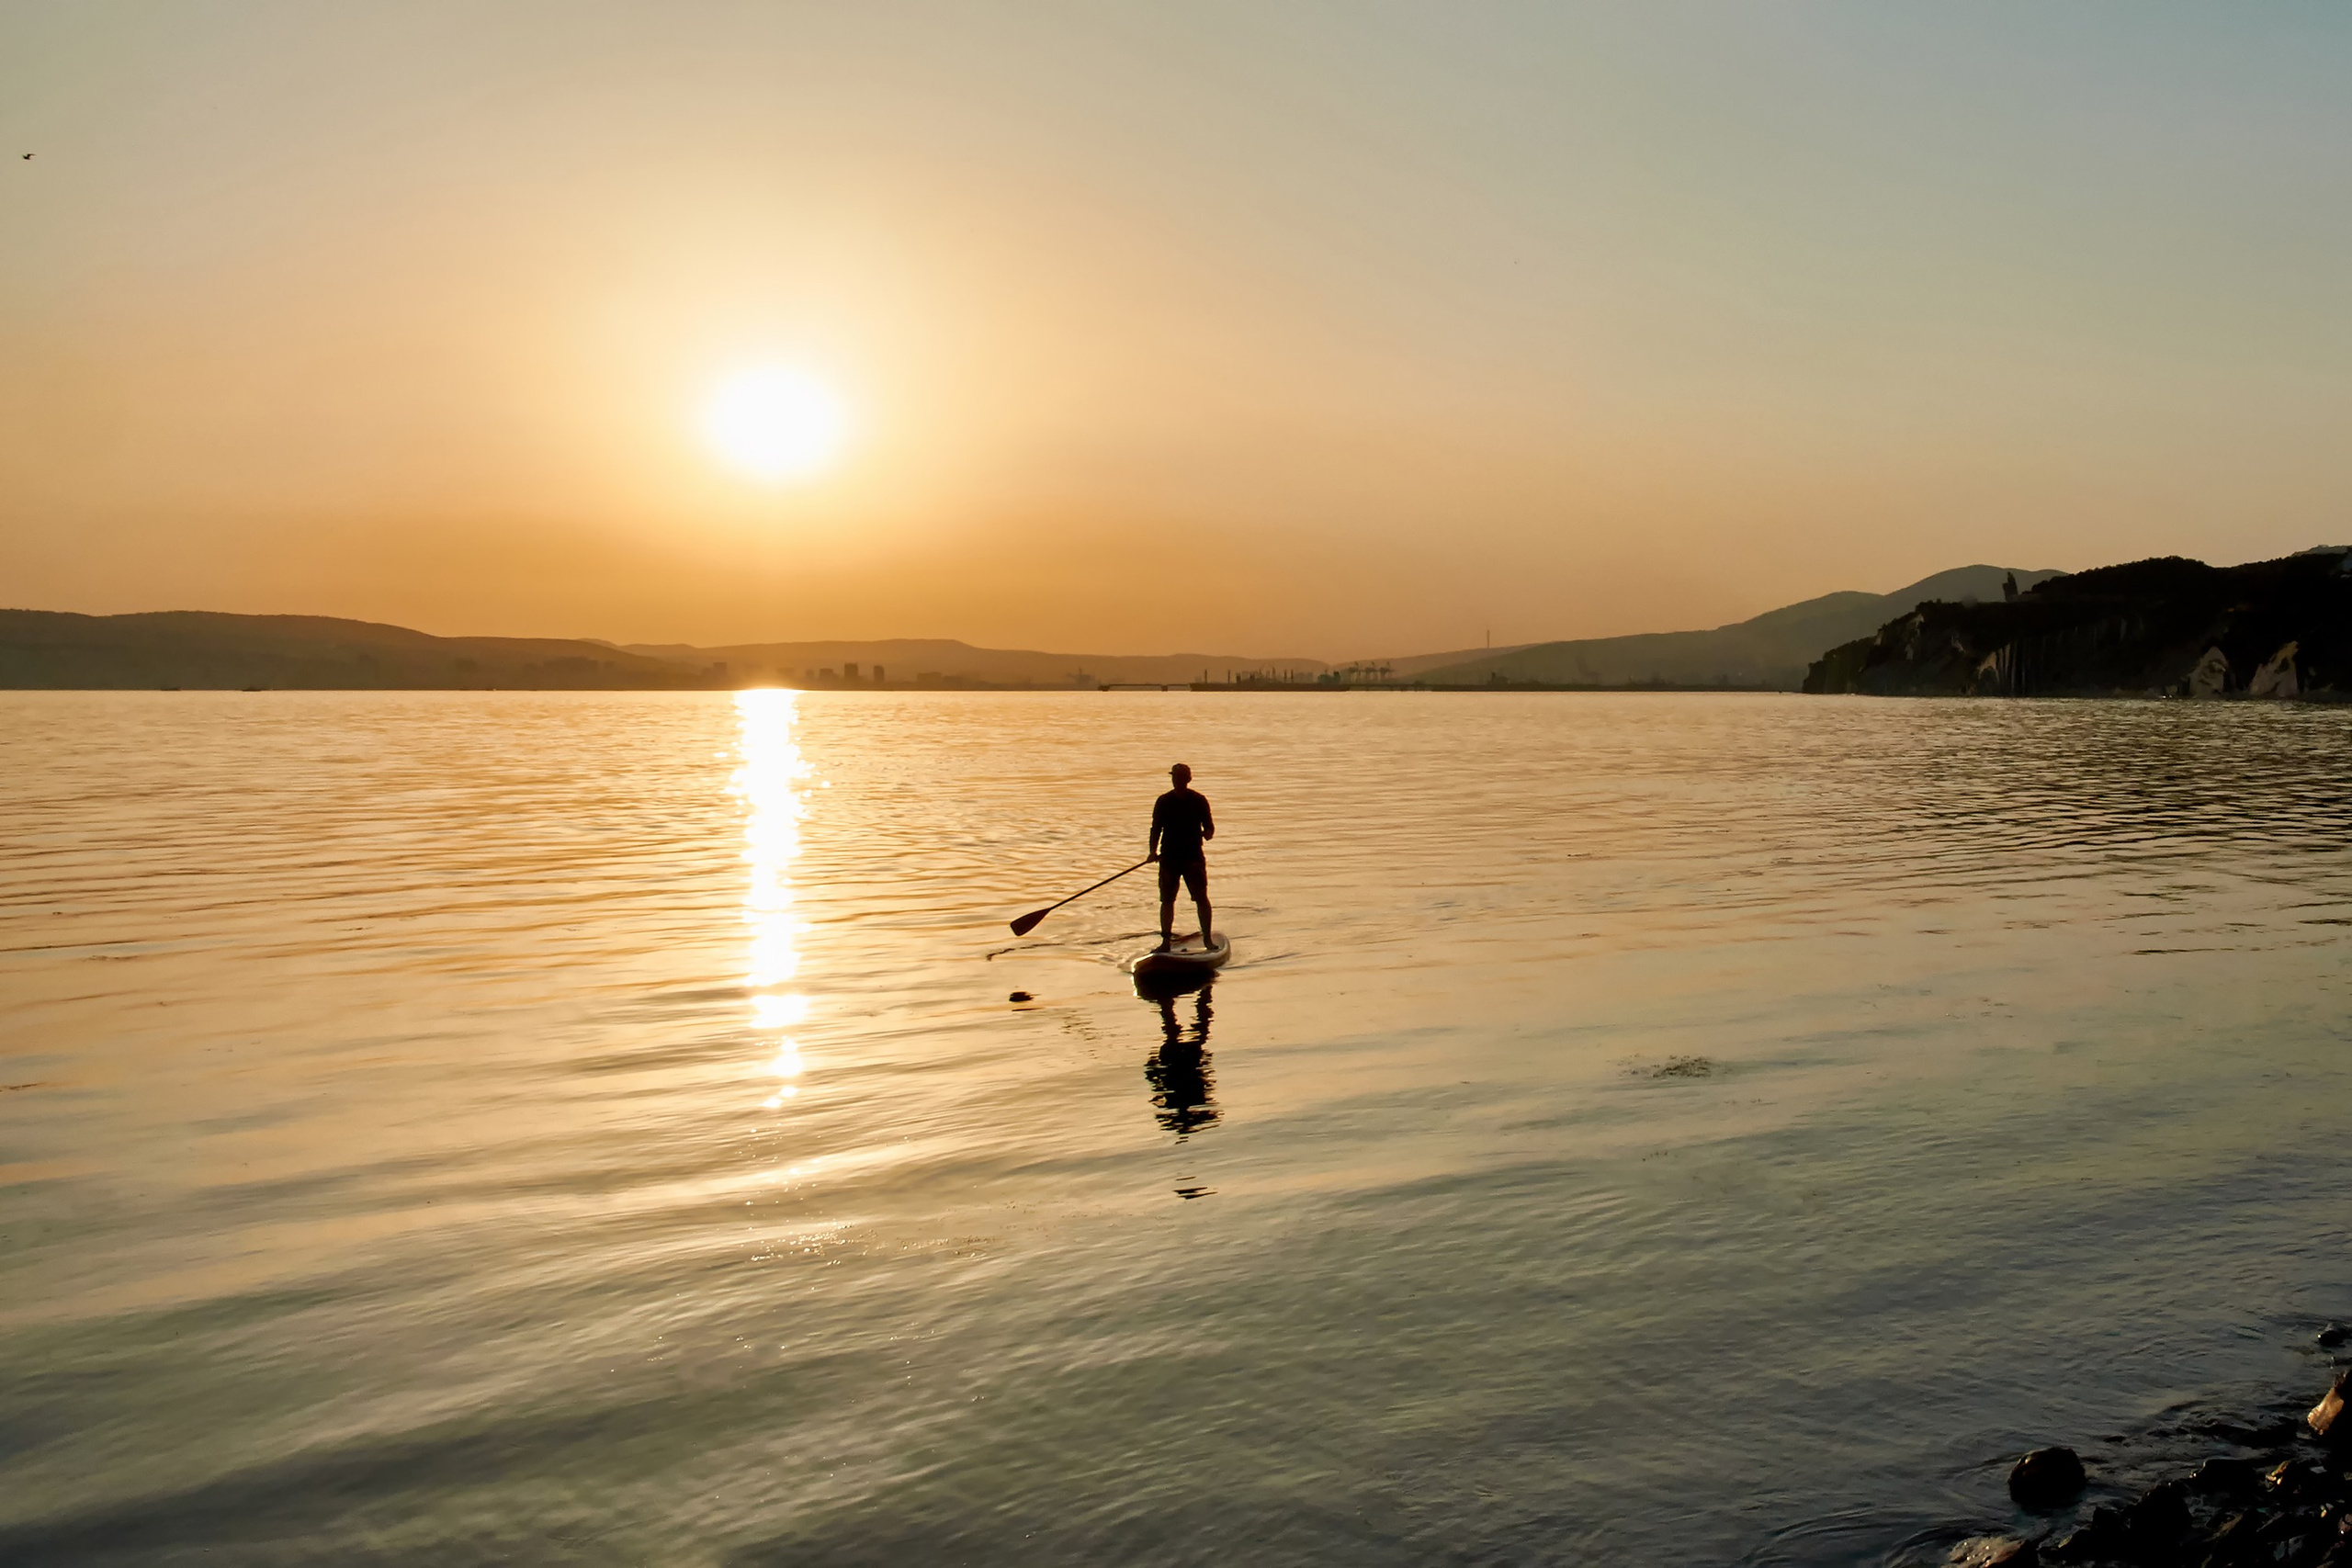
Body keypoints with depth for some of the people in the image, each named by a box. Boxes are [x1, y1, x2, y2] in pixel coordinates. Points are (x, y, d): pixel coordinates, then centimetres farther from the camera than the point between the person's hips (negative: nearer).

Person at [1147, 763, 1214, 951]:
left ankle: (1207, 938, 3)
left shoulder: (1199, 800, 1)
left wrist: (1207, 833, -20)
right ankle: (1166, 941, 9)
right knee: (1167, 899, 3)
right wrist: (1153, 851, -7)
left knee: (1201, 898, -6)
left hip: (1193, 855, -2)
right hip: (1169, 856, 2)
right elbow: (1156, 828, 5)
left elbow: (1209, 826, 3)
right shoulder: (1163, 802, 4)